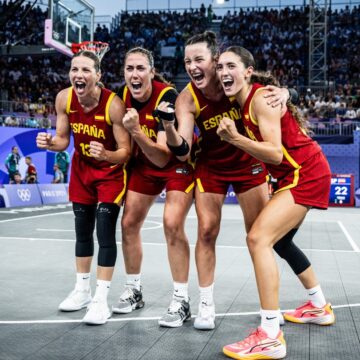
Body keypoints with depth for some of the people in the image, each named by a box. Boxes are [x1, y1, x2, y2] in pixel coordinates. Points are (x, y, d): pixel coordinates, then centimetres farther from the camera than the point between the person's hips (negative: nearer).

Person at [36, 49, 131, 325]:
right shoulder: (64, 99, -14)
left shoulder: (114, 104, -29)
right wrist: (50, 143, -24)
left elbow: (125, 152, -25)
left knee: (105, 232, -9)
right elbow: (63, 140, -3)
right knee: (82, 231, 13)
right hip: (82, 168, 5)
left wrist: (106, 155, -45)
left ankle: (101, 299, 1)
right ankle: (82, 290, 28)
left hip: (110, 172, -5)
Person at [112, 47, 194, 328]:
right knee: (129, 223, 4)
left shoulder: (167, 97, -29)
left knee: (172, 224, -21)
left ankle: (182, 301, -7)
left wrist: (136, 131, -45)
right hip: (144, 163, 6)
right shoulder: (124, 95, -10)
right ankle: (134, 291, 23)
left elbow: (163, 157, -35)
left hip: (179, 163, -6)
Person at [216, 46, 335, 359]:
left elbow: (275, 153, -23)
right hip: (301, 174, 10)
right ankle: (319, 307, 40)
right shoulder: (244, 101, 8)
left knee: (258, 238, -21)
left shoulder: (261, 98, -18)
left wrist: (235, 138, -34)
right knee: (278, 239, 24)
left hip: (306, 174, -10)